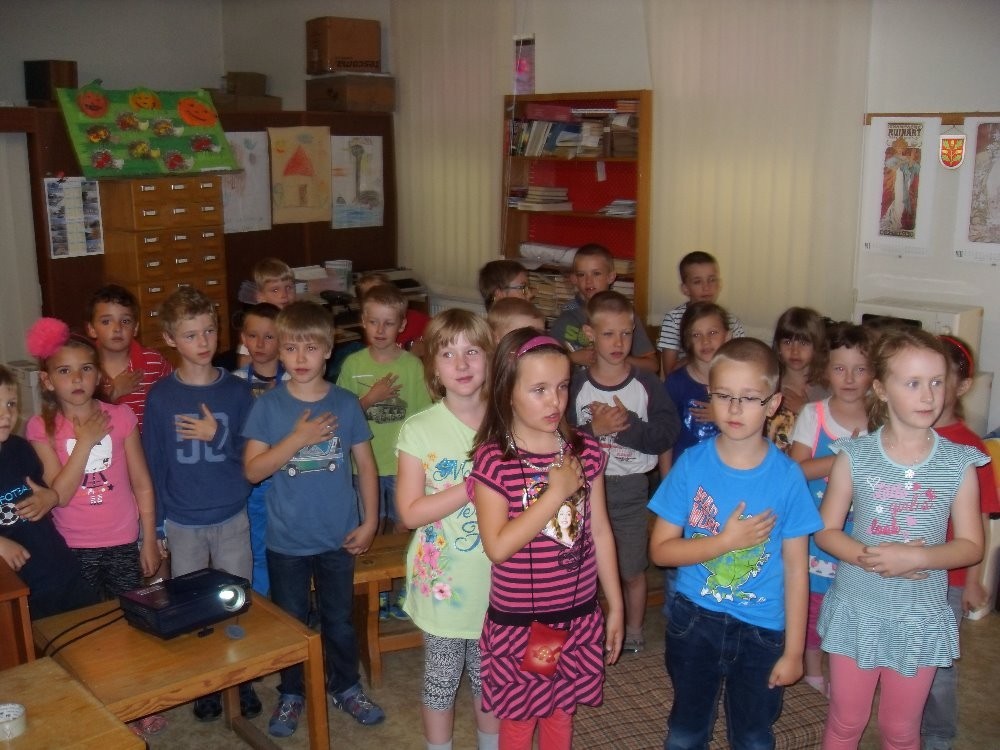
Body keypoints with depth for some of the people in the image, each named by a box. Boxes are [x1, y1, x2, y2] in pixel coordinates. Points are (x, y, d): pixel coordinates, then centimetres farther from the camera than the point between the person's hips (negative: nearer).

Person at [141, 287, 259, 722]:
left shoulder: (236, 390, -4)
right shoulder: (160, 397, -6)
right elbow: (153, 465, -1)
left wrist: (218, 436, -17)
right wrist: (155, 525, -1)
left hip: (232, 518, 0)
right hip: (182, 523, 0)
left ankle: (242, 681, 28)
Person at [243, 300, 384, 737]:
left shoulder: (346, 403, -6)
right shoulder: (268, 406, -8)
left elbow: (366, 464, 0)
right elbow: (253, 470, -13)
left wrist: (369, 522, -2)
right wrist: (298, 438, -23)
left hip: (338, 537, 1)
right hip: (287, 540, 0)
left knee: (339, 618, 17)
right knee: (290, 620, 16)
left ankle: (345, 686, 37)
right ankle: (291, 693, 36)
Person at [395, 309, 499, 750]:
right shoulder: (420, 430, -11)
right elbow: (411, 512, -15)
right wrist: (474, 484, -23)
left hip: (496, 582, 2)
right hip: (443, 582, -2)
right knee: (441, 681, 14)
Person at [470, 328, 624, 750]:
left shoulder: (585, 452, -4)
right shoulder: (492, 460, -16)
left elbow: (599, 532, 4)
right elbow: (497, 546, -23)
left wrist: (615, 606, 8)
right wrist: (557, 493, -24)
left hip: (577, 616, 3)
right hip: (517, 620, -3)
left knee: (561, 715, 20)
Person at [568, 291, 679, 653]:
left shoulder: (646, 384, -5)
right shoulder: (576, 384, -7)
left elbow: (667, 433, -12)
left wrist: (628, 424, -22)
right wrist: (594, 428, -24)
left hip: (631, 487, 1)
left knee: (632, 569, 14)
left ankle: (634, 632, 37)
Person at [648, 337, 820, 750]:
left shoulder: (787, 476, -13)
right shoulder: (691, 465, -12)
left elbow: (795, 568, -8)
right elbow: (660, 549, -10)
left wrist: (793, 650, -5)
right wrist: (726, 541, -23)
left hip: (761, 631, 0)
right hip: (694, 621, 1)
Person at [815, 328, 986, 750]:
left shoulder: (959, 463, -8)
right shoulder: (854, 456, -10)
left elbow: (971, 545, -5)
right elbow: (827, 531, -5)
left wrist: (916, 557, -22)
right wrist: (868, 558, -22)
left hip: (921, 618, 0)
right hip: (856, 610, 0)